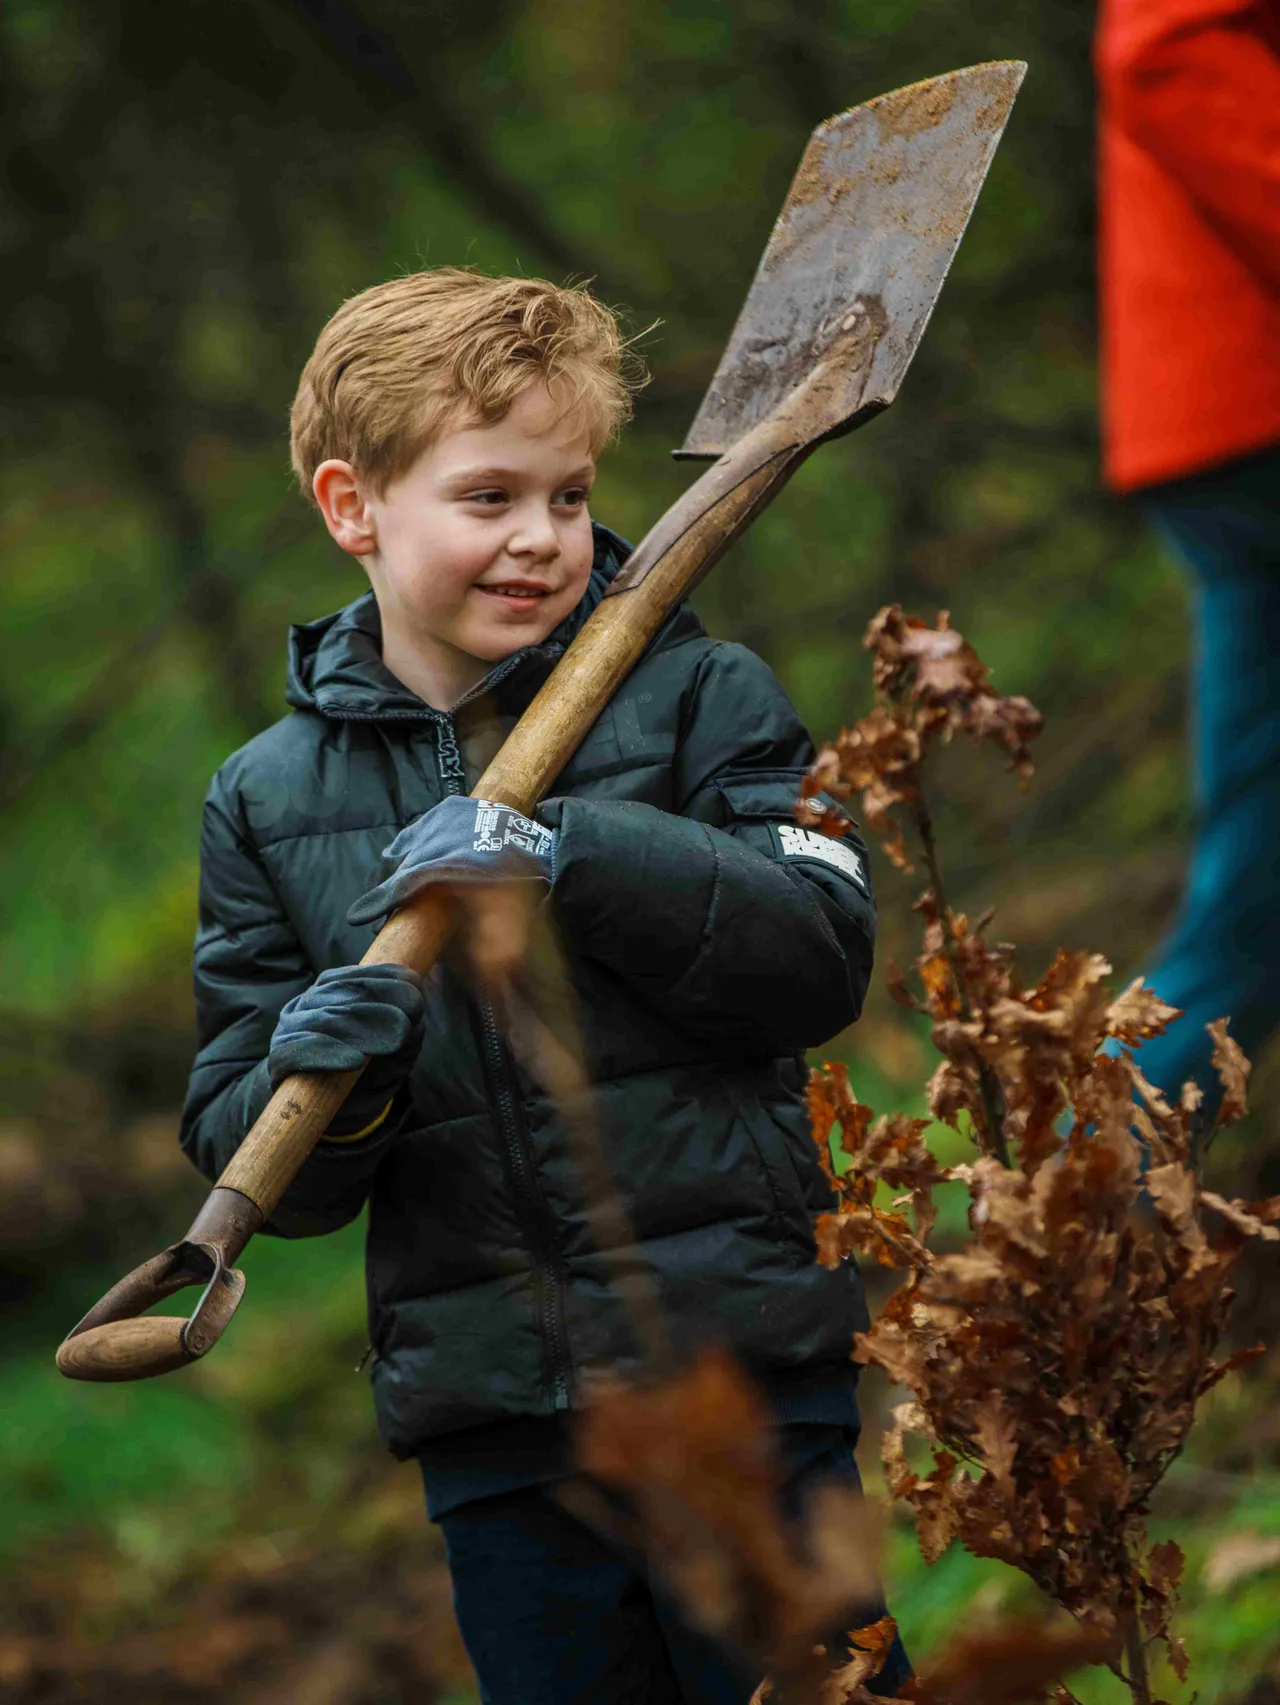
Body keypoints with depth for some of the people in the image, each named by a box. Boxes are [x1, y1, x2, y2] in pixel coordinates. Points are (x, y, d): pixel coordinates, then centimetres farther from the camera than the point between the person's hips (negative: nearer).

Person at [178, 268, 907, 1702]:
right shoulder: (267, 800, 8)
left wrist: (575, 856, -20)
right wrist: (320, 1082, -15)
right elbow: (246, 1151, 8)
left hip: (743, 1373, -3)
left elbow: (821, 959, -10)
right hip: (492, 1423, 3)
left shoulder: (699, 696, 2)